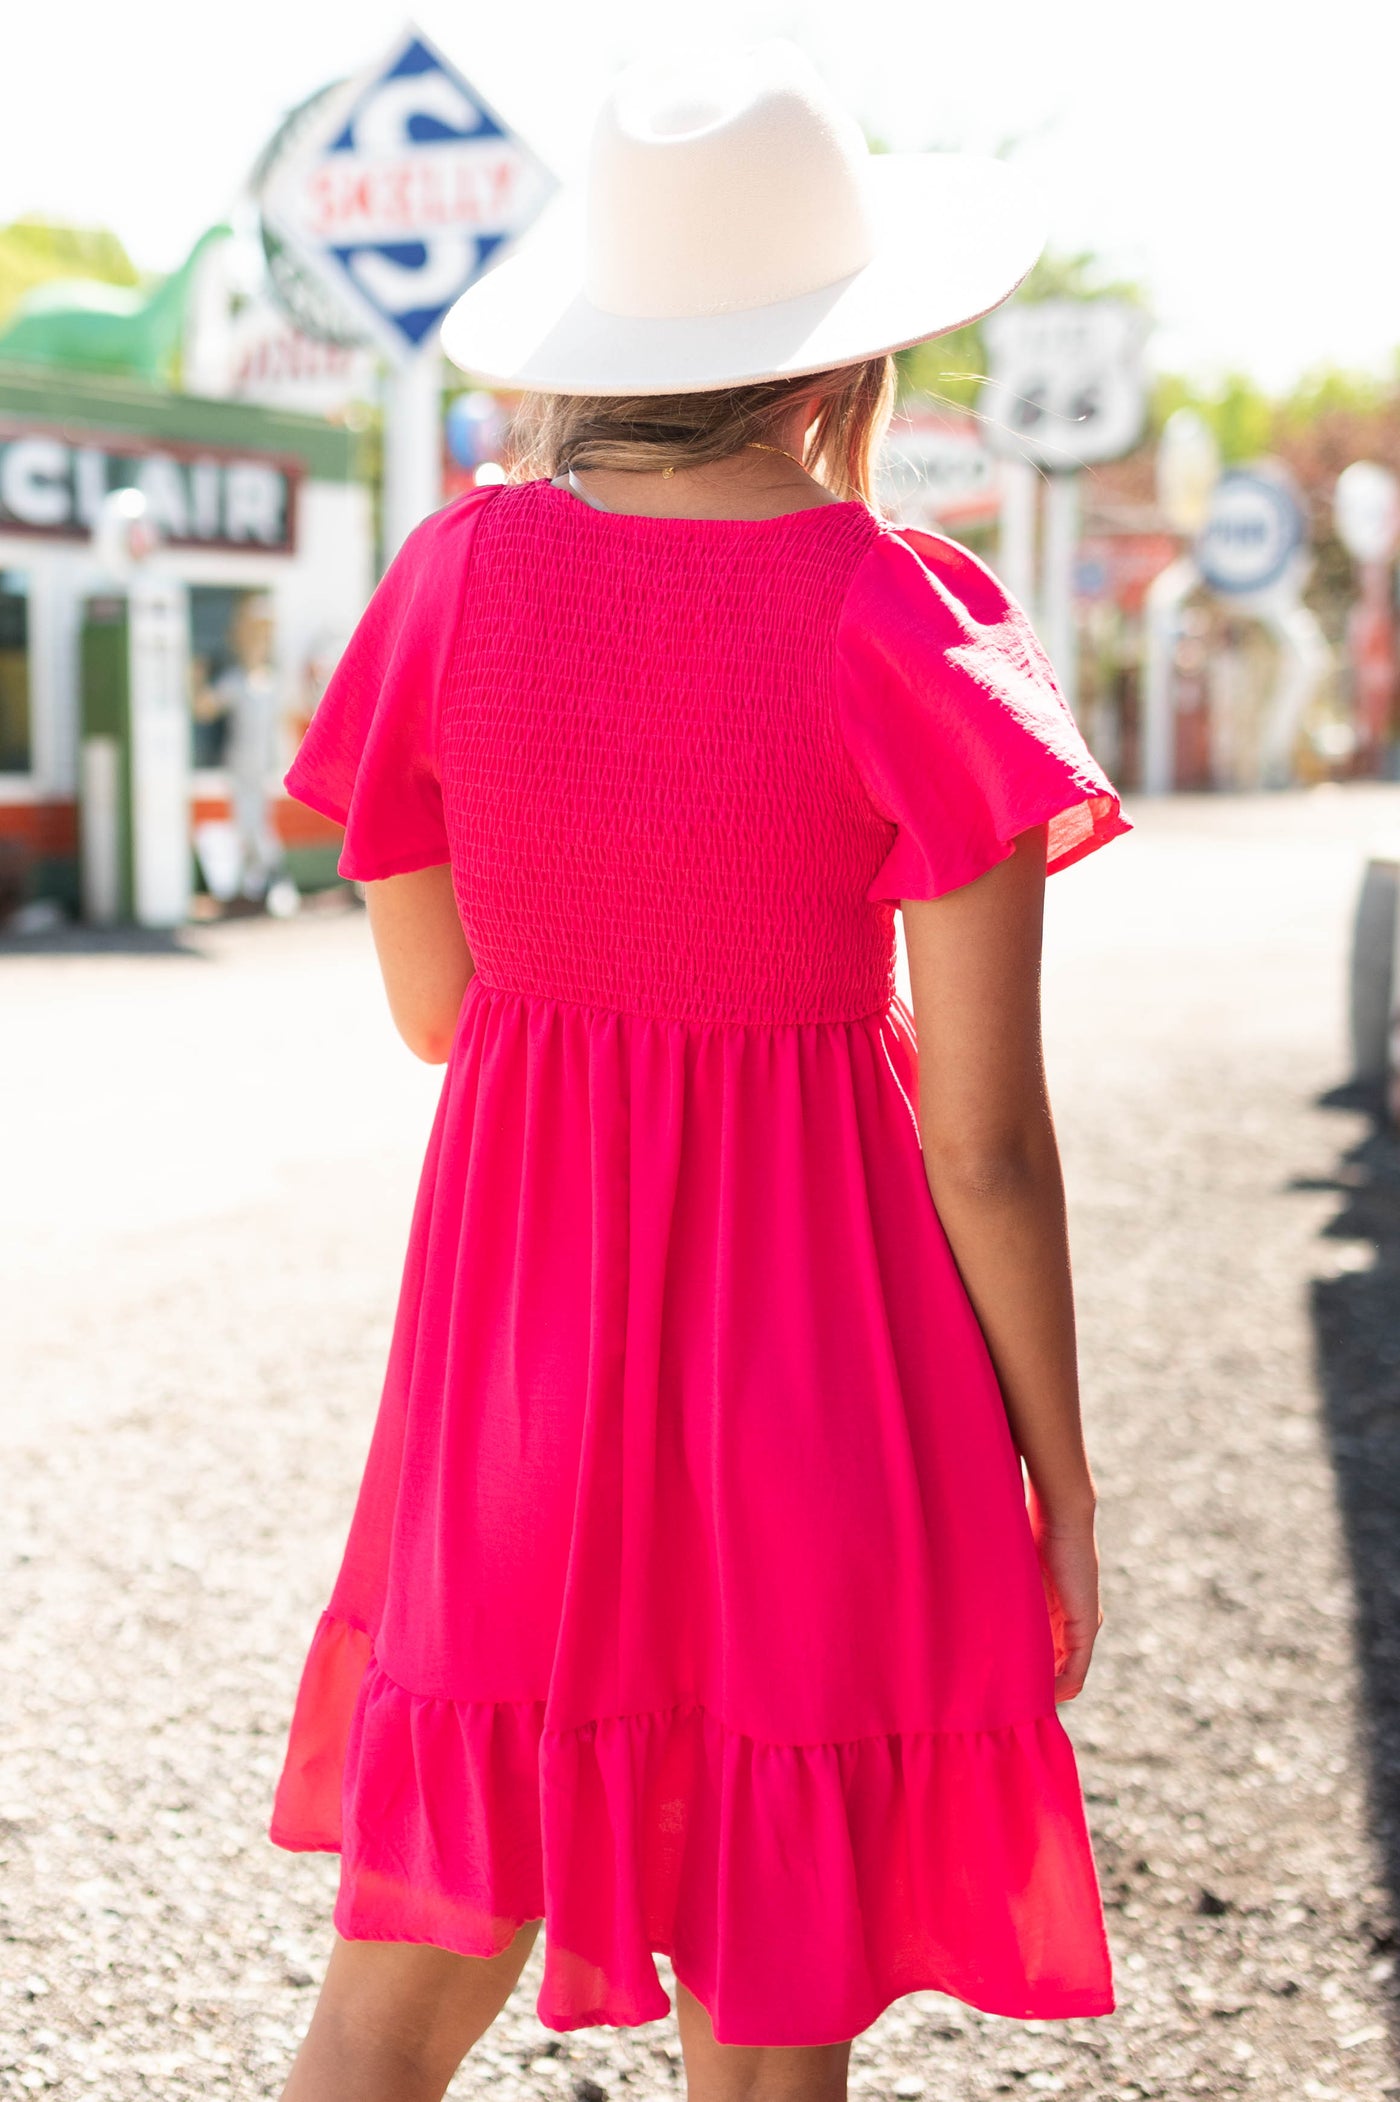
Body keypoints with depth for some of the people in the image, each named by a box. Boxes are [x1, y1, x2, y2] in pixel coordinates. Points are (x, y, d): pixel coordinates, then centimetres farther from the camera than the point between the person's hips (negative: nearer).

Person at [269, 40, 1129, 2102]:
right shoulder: (912, 630, -13)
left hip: (515, 1332, 4)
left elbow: (434, 1003, 7)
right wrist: (1060, 1485, 0)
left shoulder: (458, 575, -4)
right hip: (823, 1376, -3)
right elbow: (982, 1133, -12)